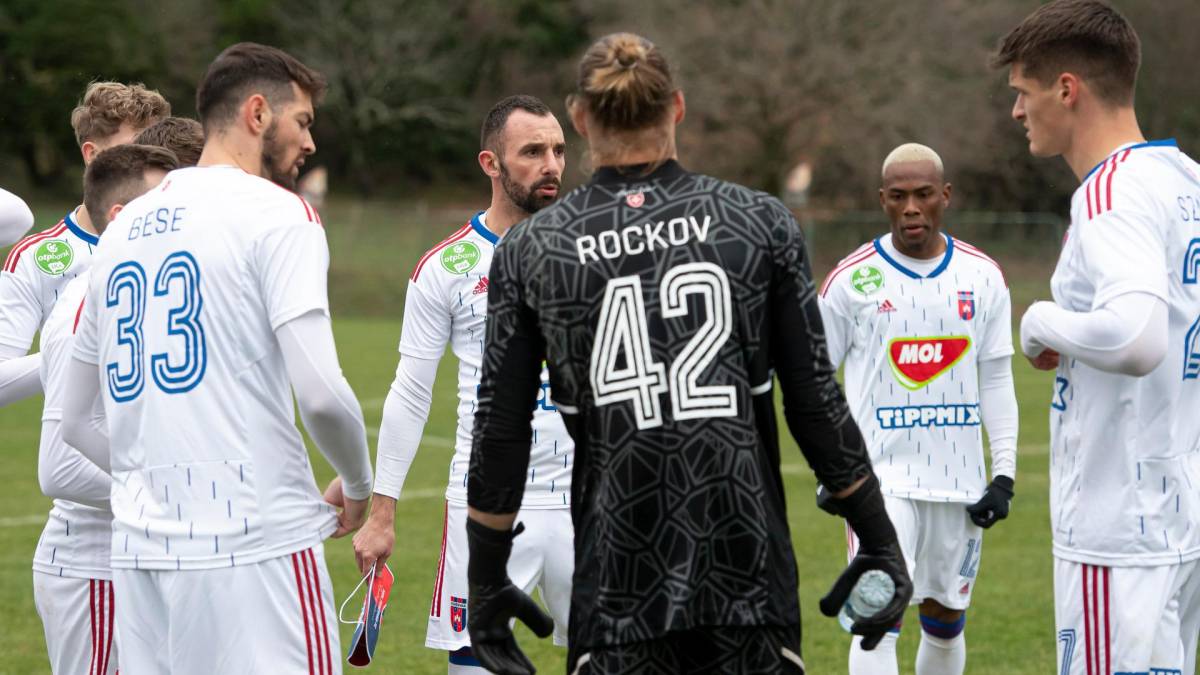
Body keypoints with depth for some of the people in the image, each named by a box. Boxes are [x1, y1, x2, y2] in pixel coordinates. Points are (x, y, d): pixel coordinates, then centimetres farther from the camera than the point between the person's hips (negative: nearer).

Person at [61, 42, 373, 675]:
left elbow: (74, 422, 20)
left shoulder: (124, 227, 16)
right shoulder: (277, 213, -5)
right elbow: (320, 394, -14)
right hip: (256, 542, -7)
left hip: (138, 549, 7)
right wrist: (357, 485, 3)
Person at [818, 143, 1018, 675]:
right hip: (880, 475, -4)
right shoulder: (851, 280, -4)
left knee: (946, 623, 12)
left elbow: (996, 382, 9)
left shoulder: (982, 277, 5)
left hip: (960, 481, 4)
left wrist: (1004, 475, 2)